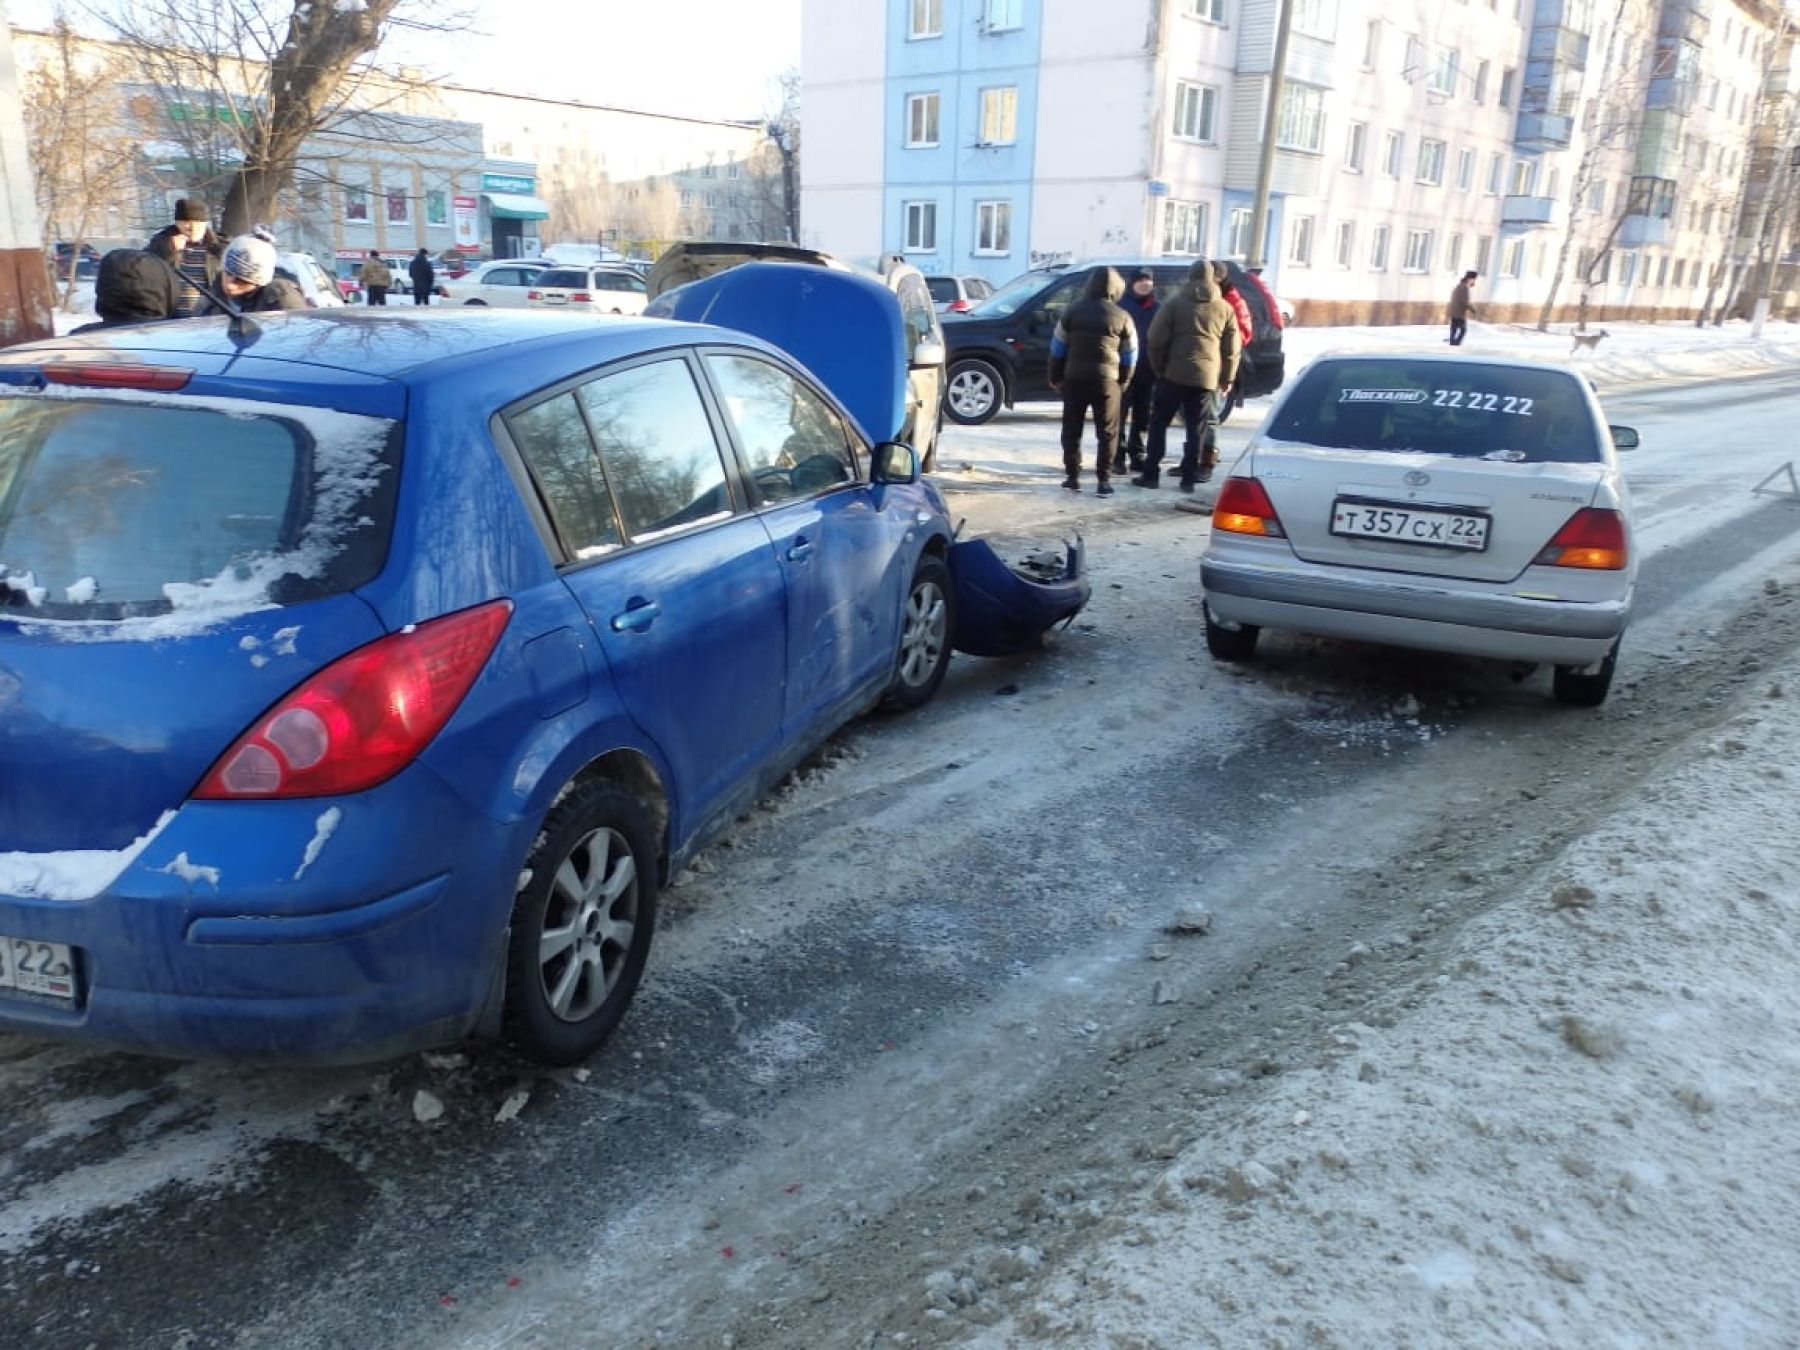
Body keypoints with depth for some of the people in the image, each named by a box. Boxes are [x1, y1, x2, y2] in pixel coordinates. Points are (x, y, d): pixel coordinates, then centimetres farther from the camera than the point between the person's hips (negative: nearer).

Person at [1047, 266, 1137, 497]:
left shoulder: (1072, 311, 3)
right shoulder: (1122, 317, 1)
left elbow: (1058, 348, 6)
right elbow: (1129, 355, 6)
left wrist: (1055, 377, 15)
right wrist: (1122, 379, 18)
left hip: (1074, 377, 1)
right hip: (1107, 379, -1)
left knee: (1072, 429, 10)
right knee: (1107, 432, 5)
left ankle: (1073, 477, 10)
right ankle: (1104, 480, 1)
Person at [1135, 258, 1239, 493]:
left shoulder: (1174, 302, 1)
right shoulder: (1225, 308, 10)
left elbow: (1156, 340, -5)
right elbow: (1231, 349, 10)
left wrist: (1158, 368, 5)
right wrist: (1226, 378, 17)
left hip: (1173, 373, -2)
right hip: (1206, 376, 2)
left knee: (1159, 423, 6)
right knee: (1196, 430, 7)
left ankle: (1151, 474, 4)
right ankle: (1189, 478, 5)